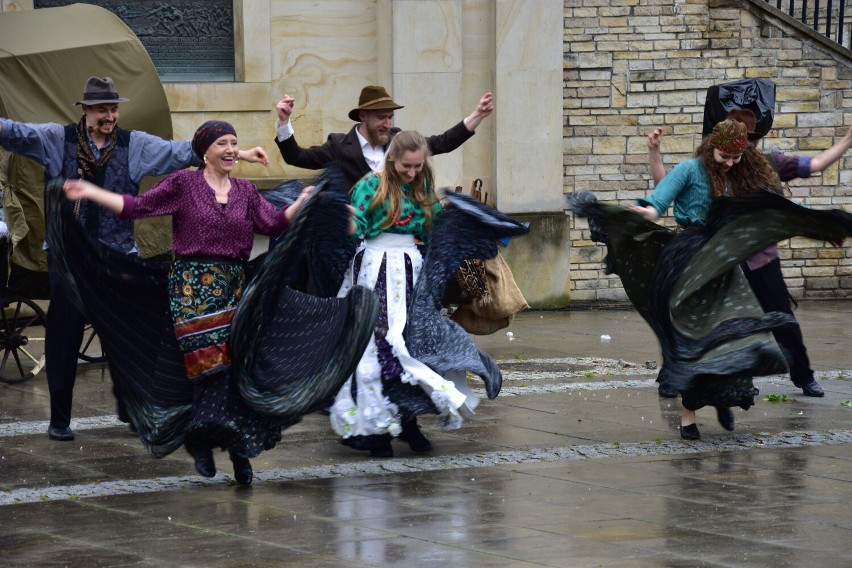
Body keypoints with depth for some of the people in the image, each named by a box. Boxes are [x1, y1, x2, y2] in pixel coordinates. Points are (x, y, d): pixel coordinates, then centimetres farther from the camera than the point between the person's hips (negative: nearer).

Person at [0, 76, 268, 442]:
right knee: (63, 335, 3)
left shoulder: (135, 144, 3)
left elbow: (182, 152, -1)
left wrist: (239, 154, -9)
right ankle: (59, 419, 12)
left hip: (119, 254, 1)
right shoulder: (58, 139, 0)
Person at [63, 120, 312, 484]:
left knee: (235, 364, -2)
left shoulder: (245, 191, 14)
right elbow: (137, 207, 0)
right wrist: (91, 193, -8)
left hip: (235, 286, 4)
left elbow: (274, 224, 4)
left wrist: (304, 200, -8)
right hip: (193, 285, -4)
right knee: (212, 359, -13)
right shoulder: (183, 184, 3)